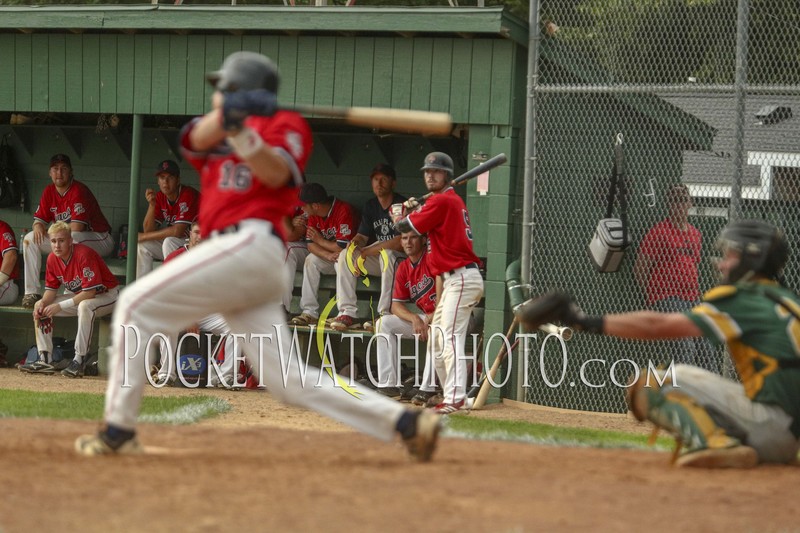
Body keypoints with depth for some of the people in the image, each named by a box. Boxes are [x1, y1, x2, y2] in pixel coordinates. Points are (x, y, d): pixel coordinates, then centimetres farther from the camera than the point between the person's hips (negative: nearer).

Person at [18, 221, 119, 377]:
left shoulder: (84, 254, -29)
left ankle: (78, 361, -36)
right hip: (77, 296, 8)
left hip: (106, 295, -8)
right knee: (40, 308, -2)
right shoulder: (52, 259, -6)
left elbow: (90, 292, -31)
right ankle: (45, 360, -4)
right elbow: (51, 289, 4)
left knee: (85, 306, -40)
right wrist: (43, 302, -19)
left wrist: (60, 306, -31)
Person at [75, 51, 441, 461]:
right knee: (290, 381, 0)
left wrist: (242, 133, -22)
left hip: (249, 241, -7)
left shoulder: (285, 124, 8)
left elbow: (276, 174, -10)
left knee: (136, 306, -8)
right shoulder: (215, 131, 28)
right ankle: (406, 422, -3)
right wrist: (228, 114, -16)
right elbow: (200, 137, 3)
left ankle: (118, 430, -8)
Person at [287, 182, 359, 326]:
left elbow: (343, 247, -28)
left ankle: (310, 312, -29)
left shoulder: (344, 211, -24)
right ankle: (281, 306, -17)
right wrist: (328, 255, -28)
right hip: (324, 254, 8)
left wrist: (320, 240, -13)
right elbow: (310, 244, -8)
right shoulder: (313, 214, 0)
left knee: (312, 260, -31)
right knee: (289, 250, -9)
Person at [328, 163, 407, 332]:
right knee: (344, 256, -14)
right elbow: (362, 236, 9)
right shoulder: (370, 206, 11)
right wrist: (354, 247, -18)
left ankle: (385, 314, -39)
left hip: (399, 258, -7)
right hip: (375, 257, 7)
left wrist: (367, 252, -22)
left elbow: (403, 241, -23)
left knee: (386, 254, -39)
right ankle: (348, 312, -21)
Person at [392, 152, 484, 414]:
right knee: (437, 338, 16)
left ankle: (454, 398, -30)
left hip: (461, 278, -11)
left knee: (451, 337, -20)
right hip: (454, 281, 11)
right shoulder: (453, 200, 18)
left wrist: (398, 217, 14)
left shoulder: (441, 201, -12)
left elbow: (405, 227, -7)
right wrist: (410, 213, 14)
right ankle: (451, 395, 19)